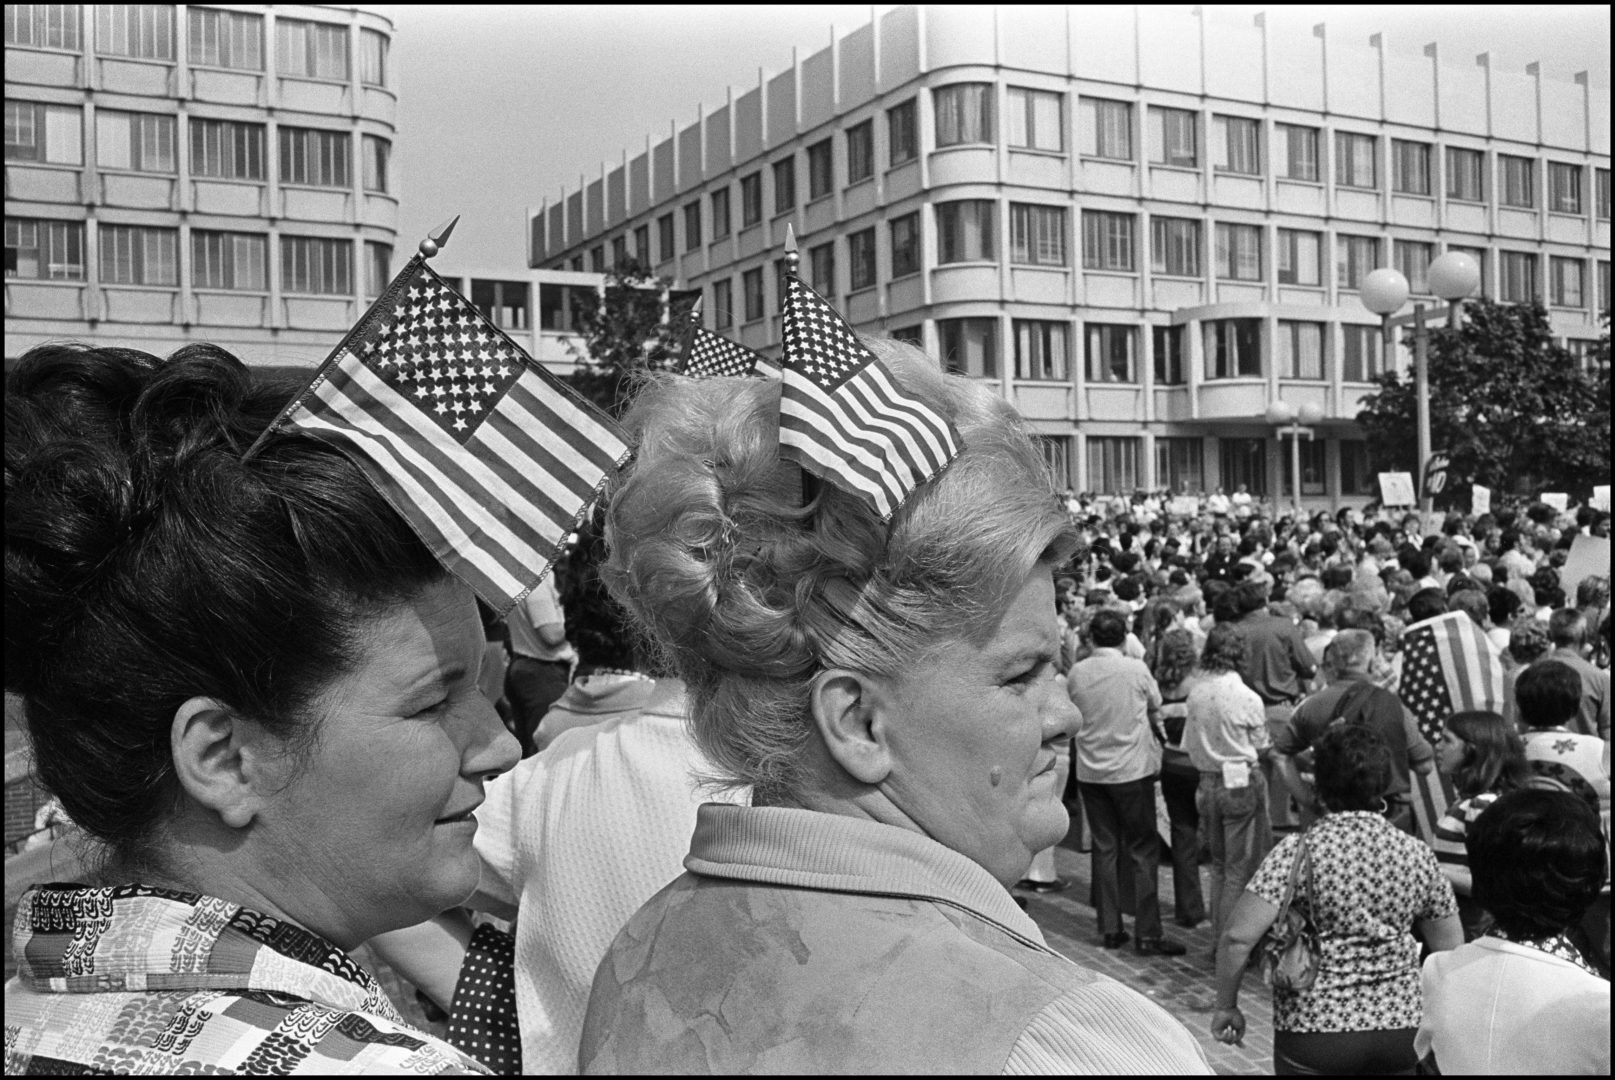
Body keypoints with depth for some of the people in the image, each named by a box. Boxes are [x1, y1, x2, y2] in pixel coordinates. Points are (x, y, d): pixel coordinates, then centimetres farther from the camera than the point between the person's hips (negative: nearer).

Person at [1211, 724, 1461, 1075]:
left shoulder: (1300, 851, -14)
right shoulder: (1416, 853, -1)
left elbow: (1238, 937, -20)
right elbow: (1451, 949, 7)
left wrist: (1226, 1006, -7)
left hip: (1316, 1027, -4)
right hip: (1402, 1027, 4)